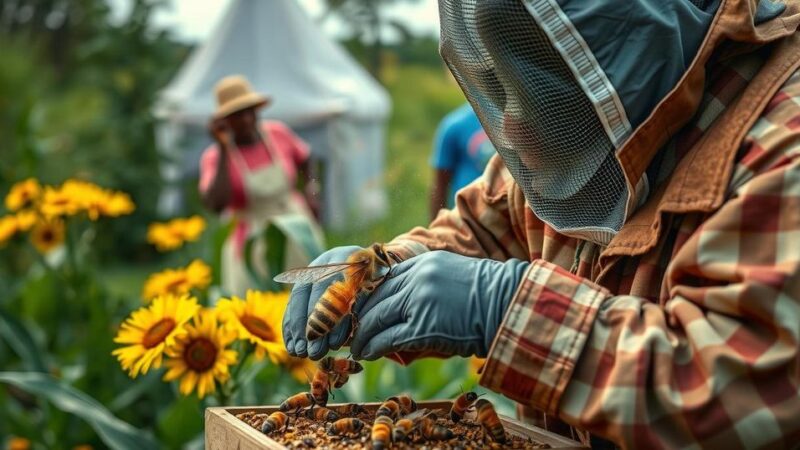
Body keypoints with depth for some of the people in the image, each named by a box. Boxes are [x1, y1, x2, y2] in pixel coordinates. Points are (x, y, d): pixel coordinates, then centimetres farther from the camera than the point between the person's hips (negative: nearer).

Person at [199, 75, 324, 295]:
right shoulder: (215, 157, -12)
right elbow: (216, 205, -30)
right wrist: (223, 150, -28)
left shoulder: (278, 132, -3)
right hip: (254, 247, -3)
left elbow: (302, 157, 20)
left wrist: (310, 188, 3)